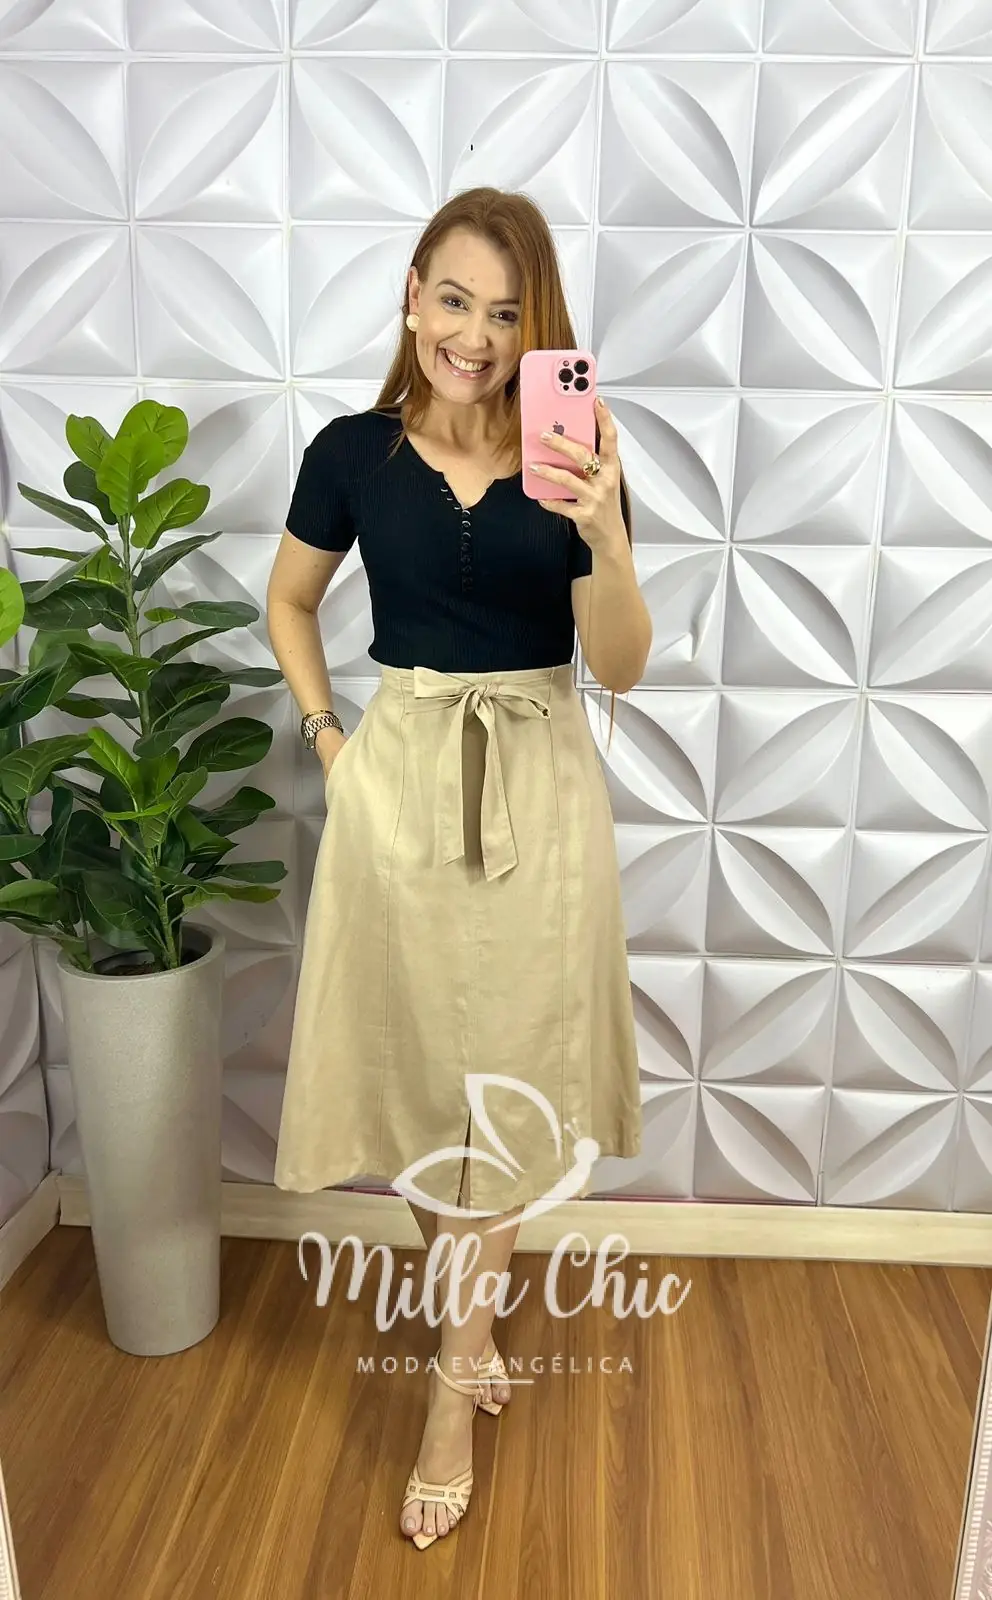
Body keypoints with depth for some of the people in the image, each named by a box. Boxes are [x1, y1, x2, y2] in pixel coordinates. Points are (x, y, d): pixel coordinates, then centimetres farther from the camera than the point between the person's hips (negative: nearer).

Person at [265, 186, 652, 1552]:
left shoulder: (574, 462, -3)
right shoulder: (354, 452, -1)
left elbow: (622, 668, -9)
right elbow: (289, 602, 14)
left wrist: (604, 532, -25)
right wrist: (326, 734, 4)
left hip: (537, 783, 0)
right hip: (400, 775, 1)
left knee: (507, 1070, 7)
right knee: (420, 1056, 11)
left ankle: (454, 1385, 26)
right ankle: (471, 1326, 37)